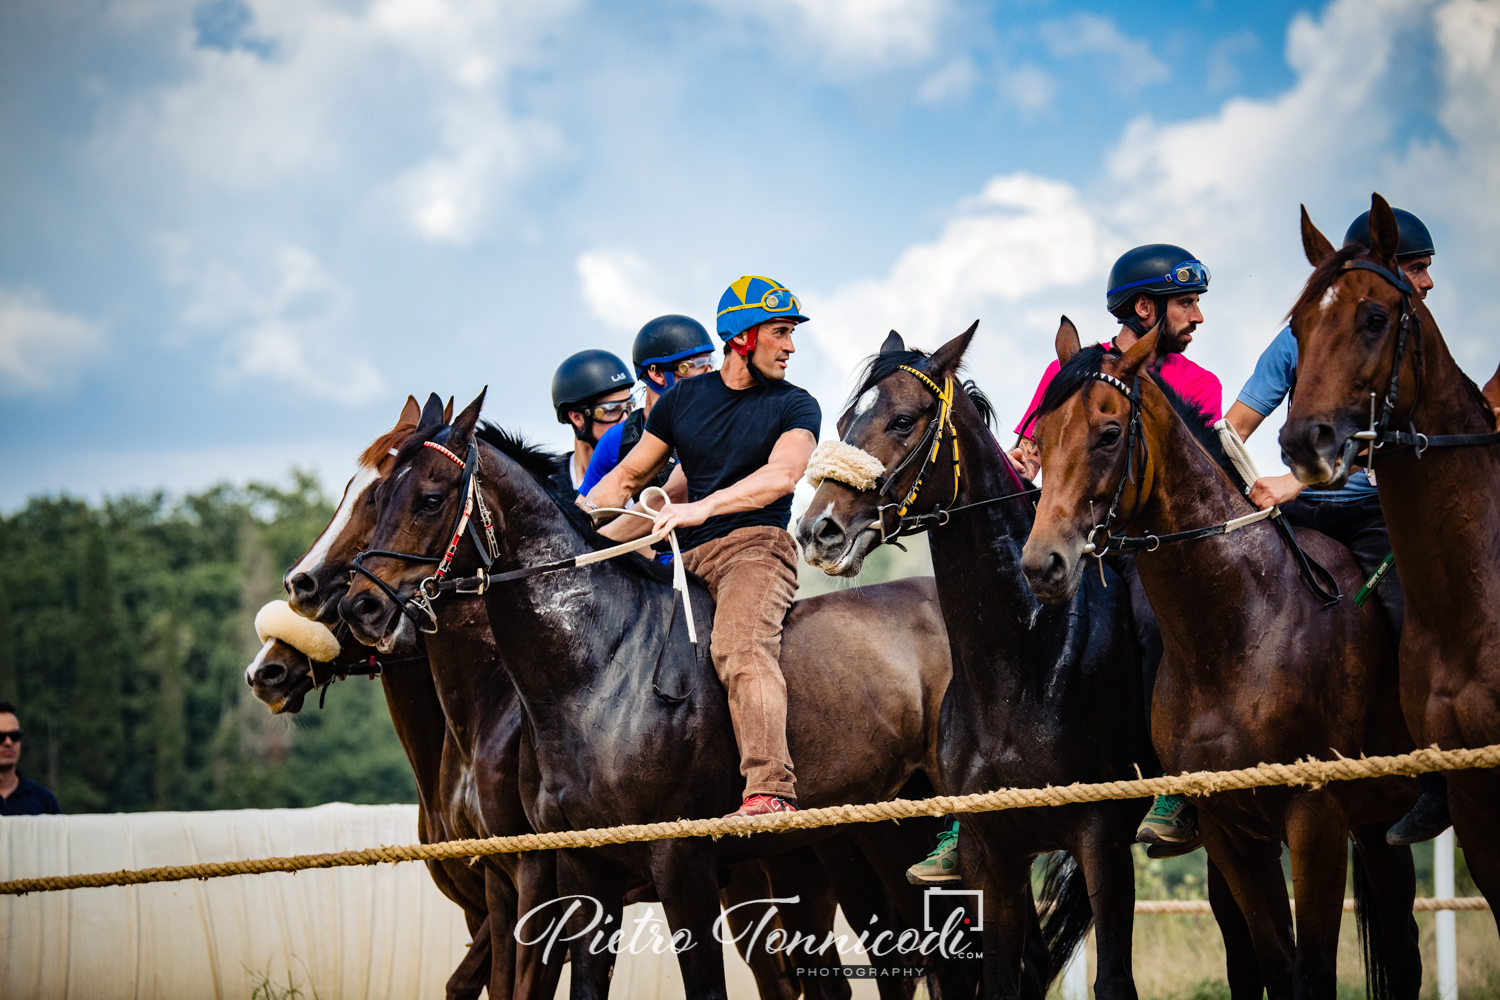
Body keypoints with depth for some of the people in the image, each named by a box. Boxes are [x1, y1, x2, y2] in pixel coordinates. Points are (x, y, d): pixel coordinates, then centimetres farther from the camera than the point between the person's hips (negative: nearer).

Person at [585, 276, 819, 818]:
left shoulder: (795, 406, 4)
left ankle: (770, 791, -50)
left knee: (740, 649, -33)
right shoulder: (683, 399, 17)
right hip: (689, 558, 6)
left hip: (756, 547, -6)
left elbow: (782, 474, -16)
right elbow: (626, 477, 24)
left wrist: (703, 507, -30)